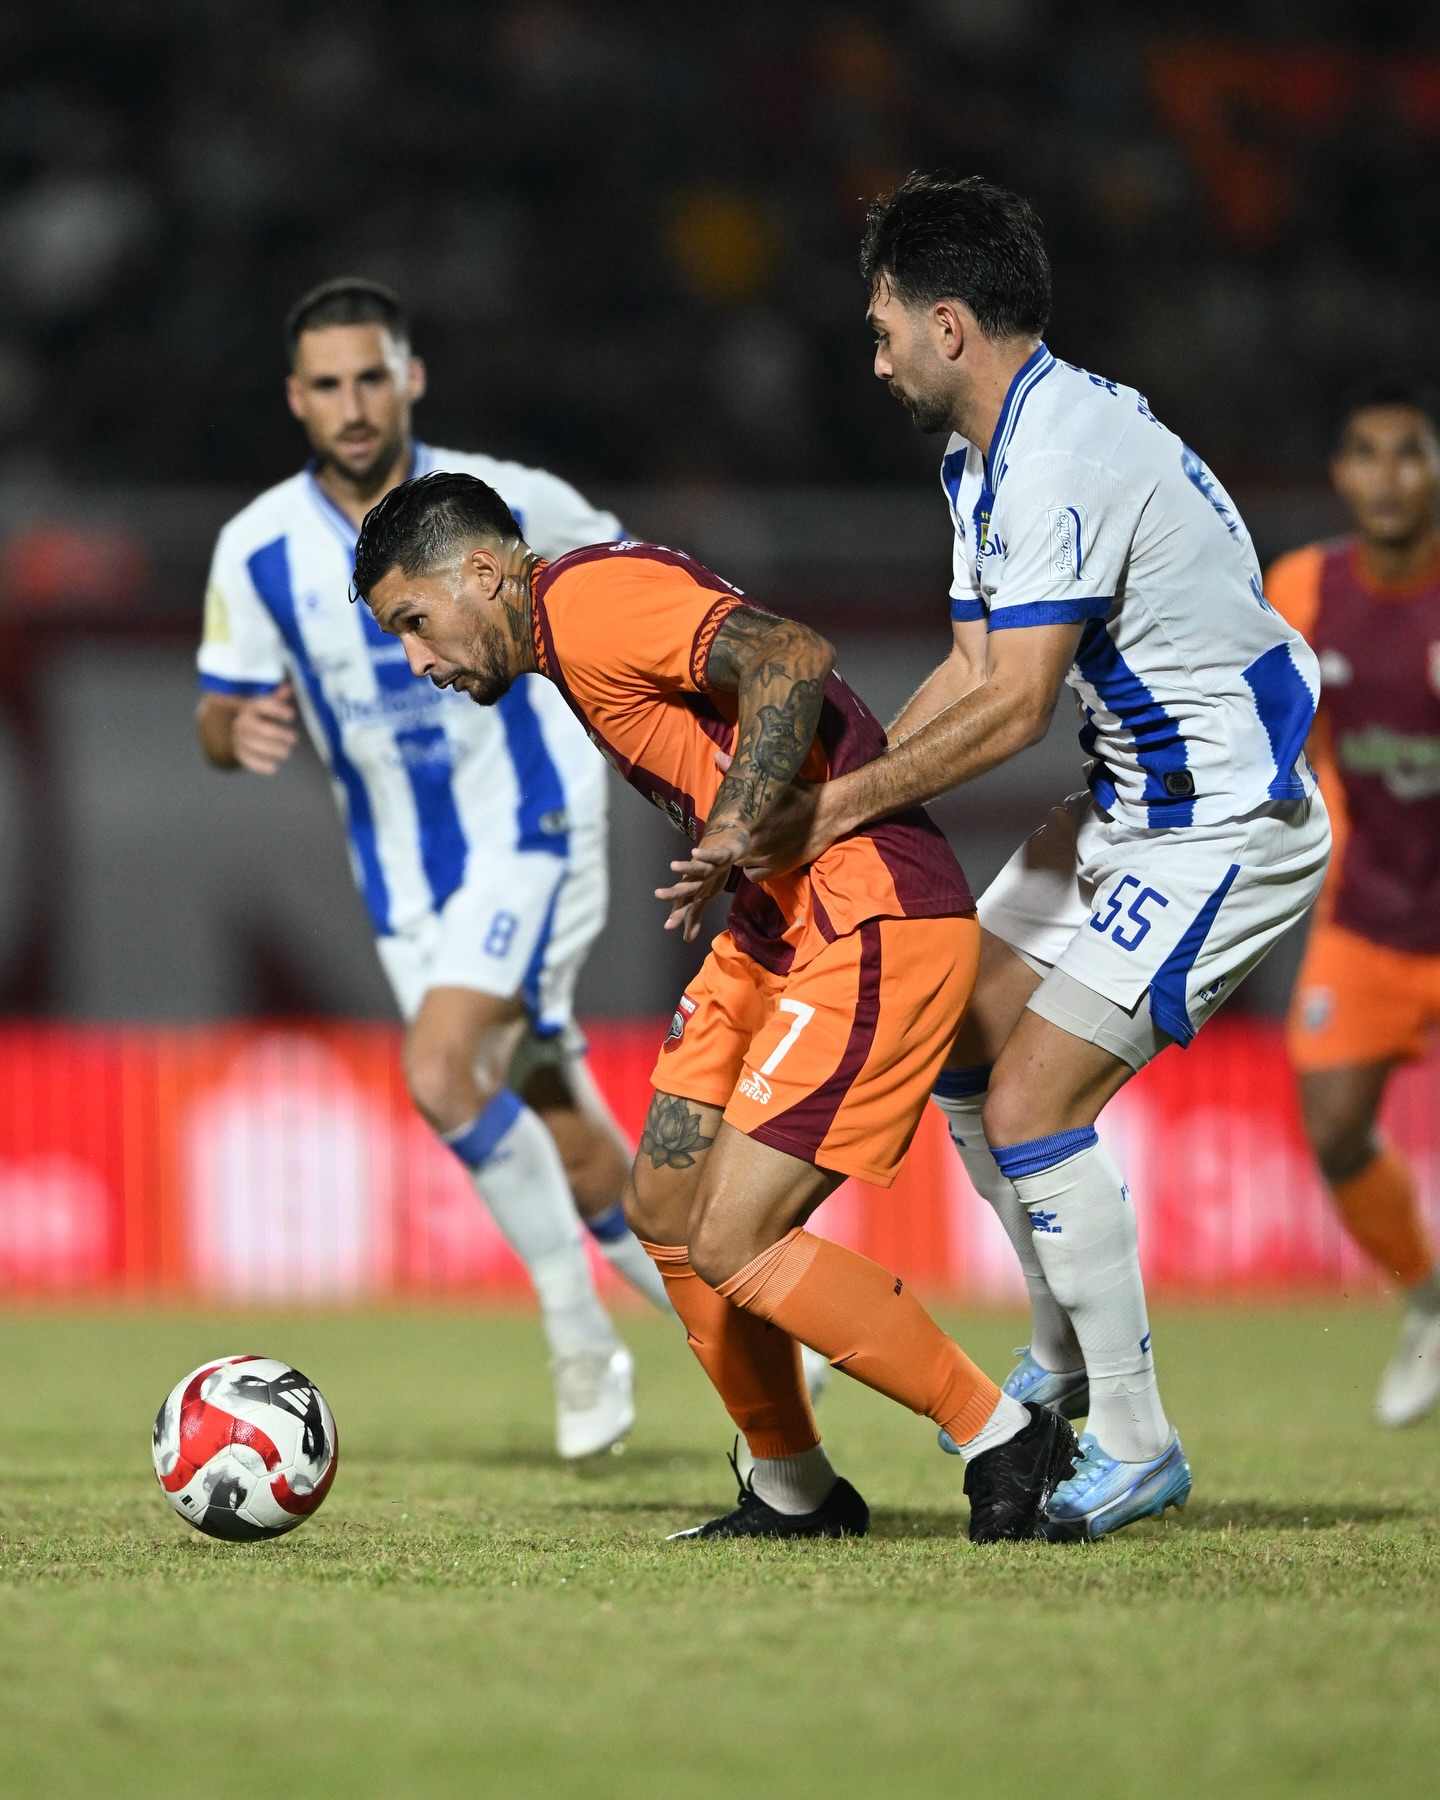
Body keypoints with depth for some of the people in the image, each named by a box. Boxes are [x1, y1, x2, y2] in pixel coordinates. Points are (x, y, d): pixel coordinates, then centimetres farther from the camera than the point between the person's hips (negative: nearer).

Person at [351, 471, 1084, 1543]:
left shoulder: (590, 600, -12)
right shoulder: (572, 645, 19)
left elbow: (792, 659, -26)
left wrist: (733, 830, -32)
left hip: (872, 925, -11)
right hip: (778, 928, 11)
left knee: (732, 1245, -12)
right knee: (665, 1208, 12)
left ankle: (1006, 1442, -1)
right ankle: (794, 1495, 23)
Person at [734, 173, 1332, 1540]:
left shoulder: (1064, 454, -25)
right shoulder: (987, 461, 8)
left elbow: (1012, 706, -28)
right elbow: (974, 672, 10)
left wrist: (840, 809, -23)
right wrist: (806, 800, 2)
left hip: (1222, 823, -11)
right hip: (1132, 802, 11)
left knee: (1028, 1108, -13)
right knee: (960, 1053, 13)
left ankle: (1135, 1445, -2)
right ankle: (1066, 1358, 27)